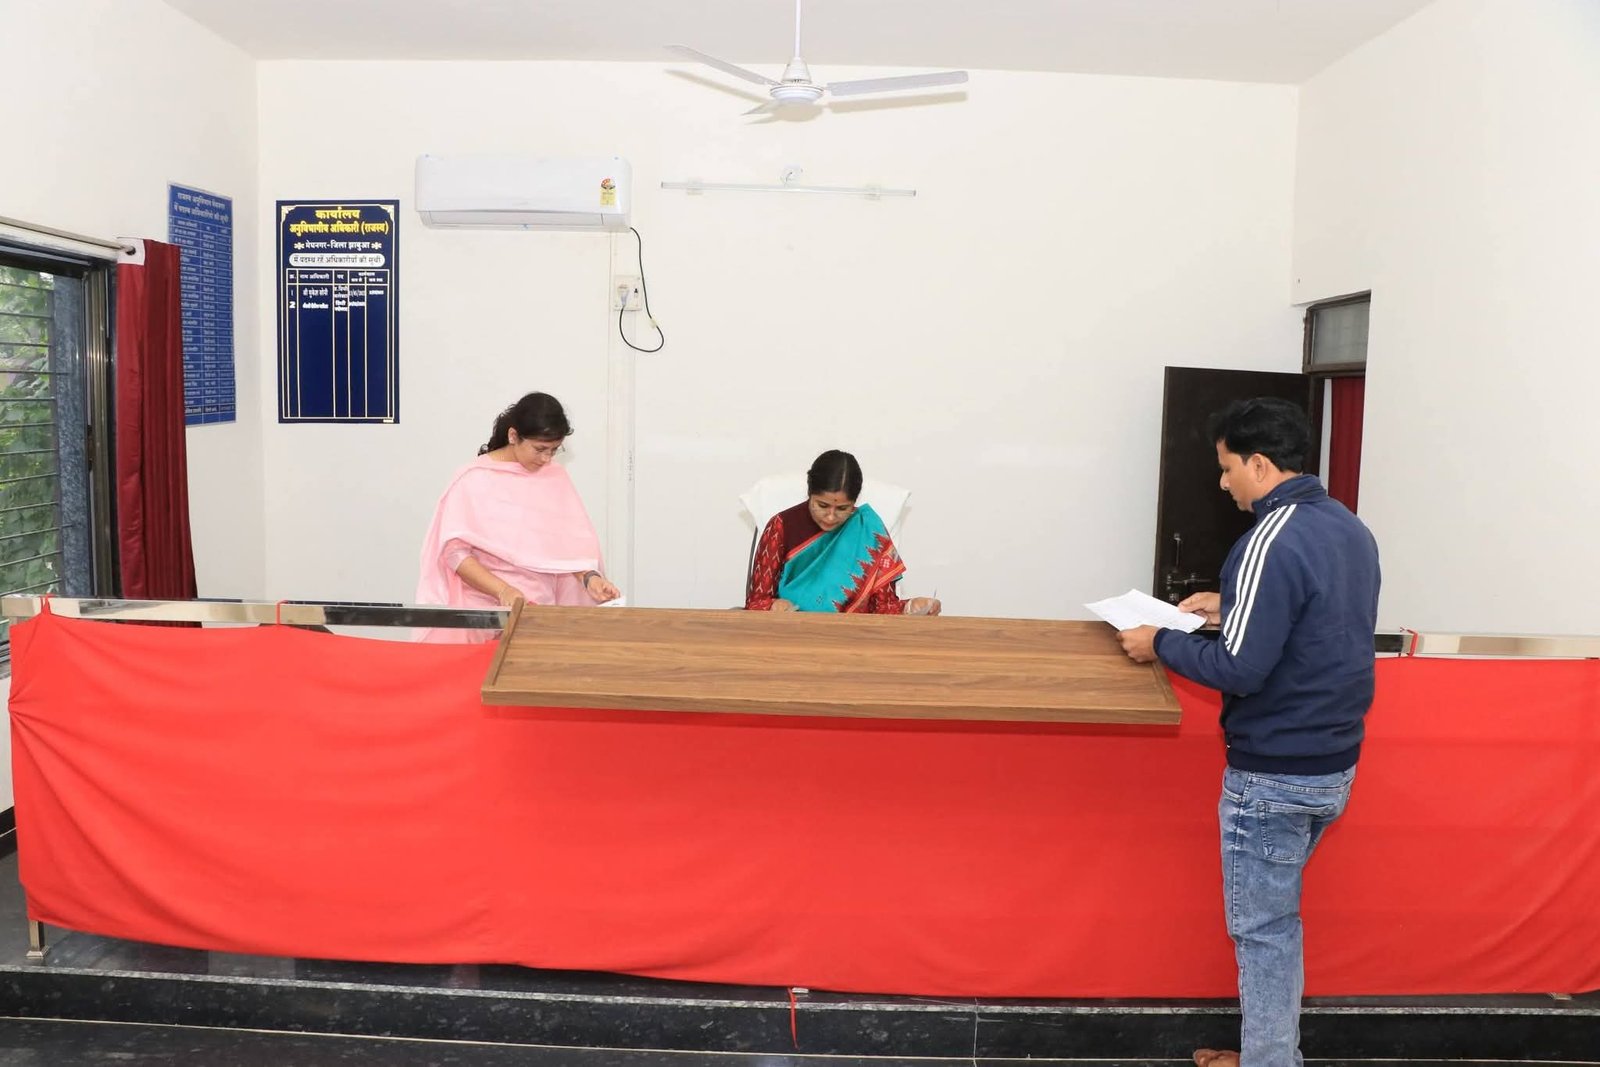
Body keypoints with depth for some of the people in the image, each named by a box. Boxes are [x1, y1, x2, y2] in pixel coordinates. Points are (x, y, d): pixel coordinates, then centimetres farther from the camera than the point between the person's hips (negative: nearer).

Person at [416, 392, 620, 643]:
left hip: (541, 607, 3)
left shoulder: (556, 477, 5)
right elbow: (454, 551, -10)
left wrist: (589, 576, -15)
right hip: (485, 610, -3)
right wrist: (503, 590, -22)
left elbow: (572, 539, 4)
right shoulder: (473, 480, -7)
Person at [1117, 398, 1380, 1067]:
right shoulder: (1349, 527, 7)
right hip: (1334, 763, 9)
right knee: (1276, 914, 21)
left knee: (1262, 927, 5)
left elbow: (1240, 667, -24)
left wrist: (1160, 644, -11)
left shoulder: (1273, 540, -22)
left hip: (1274, 774, -9)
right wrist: (1232, 609, 16)